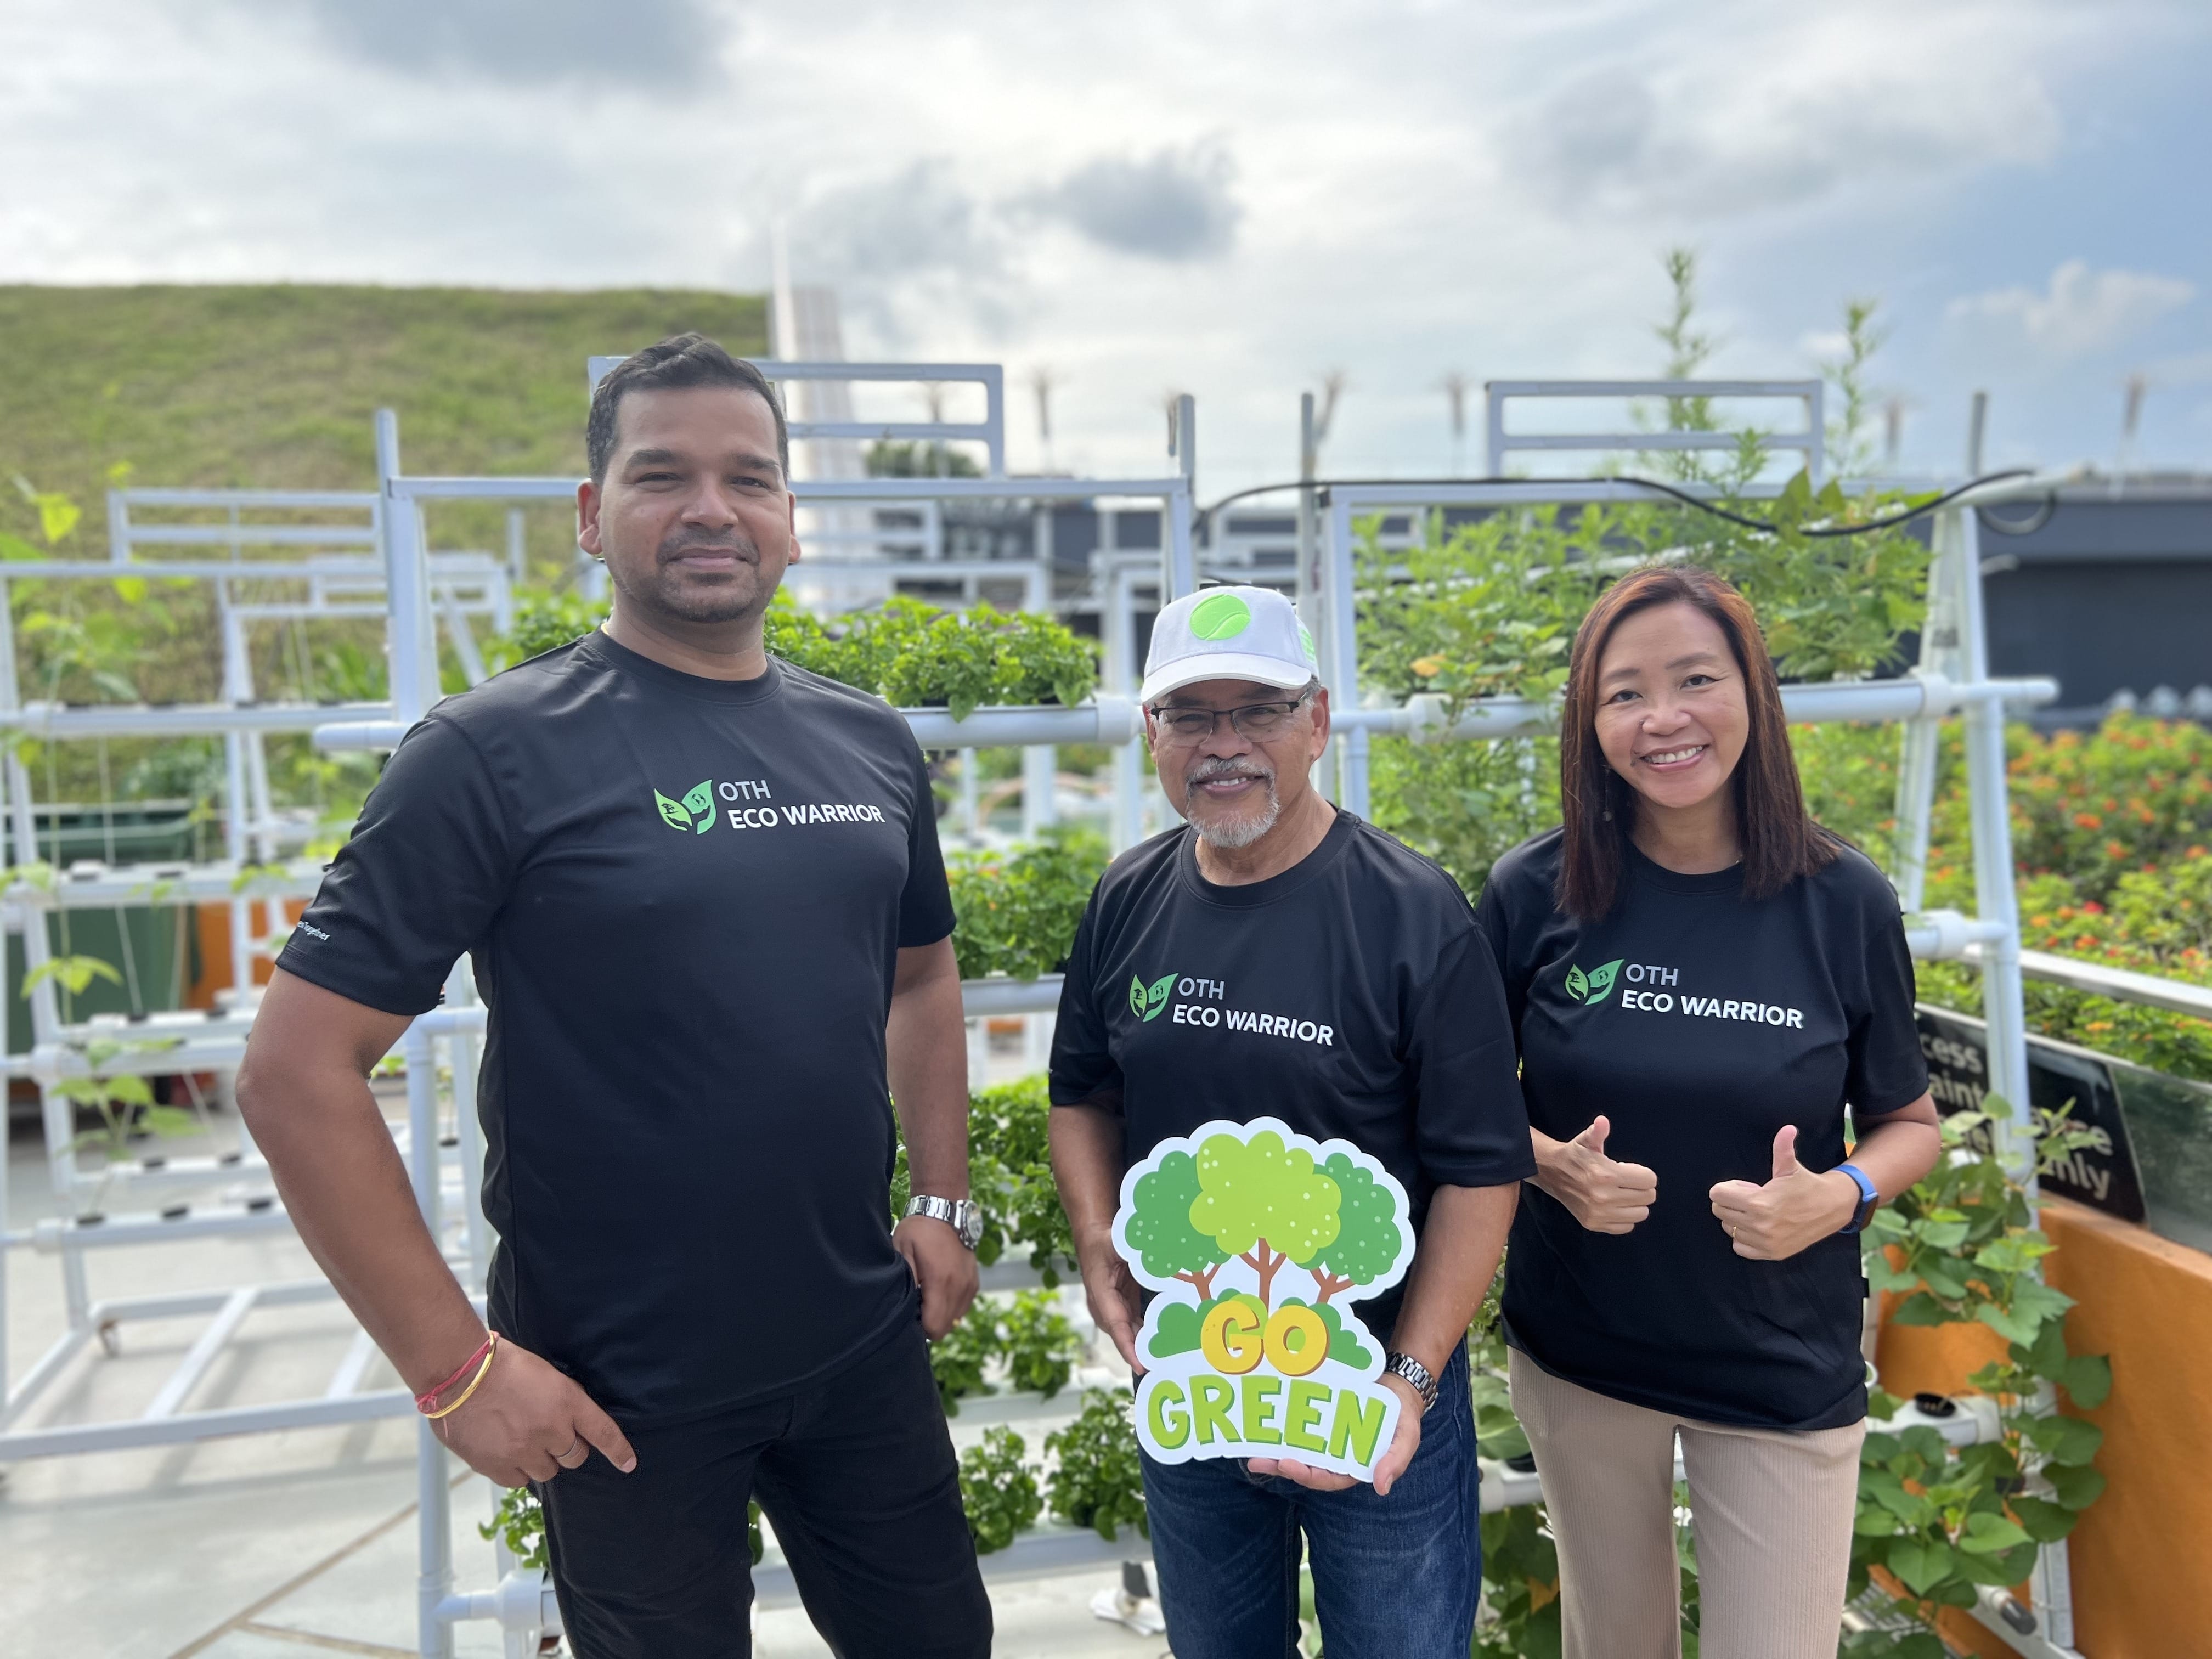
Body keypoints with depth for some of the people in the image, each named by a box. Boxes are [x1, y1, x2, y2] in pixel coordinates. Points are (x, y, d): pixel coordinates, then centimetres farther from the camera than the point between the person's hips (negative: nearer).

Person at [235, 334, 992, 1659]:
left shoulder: (870, 742, 2)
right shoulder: (502, 748, -14)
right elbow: (299, 1072, -14)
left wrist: (944, 1202, 7)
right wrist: (455, 1365, -15)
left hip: (865, 1343, 5)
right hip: (622, 1393, -4)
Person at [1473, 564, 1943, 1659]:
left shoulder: (1844, 902, -10)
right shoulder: (1534, 892, -11)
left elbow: (1908, 1122, 2)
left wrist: (1840, 1195, -18)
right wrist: (1548, 1163, -18)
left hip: (1785, 1369, 0)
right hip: (1578, 1355, 1)